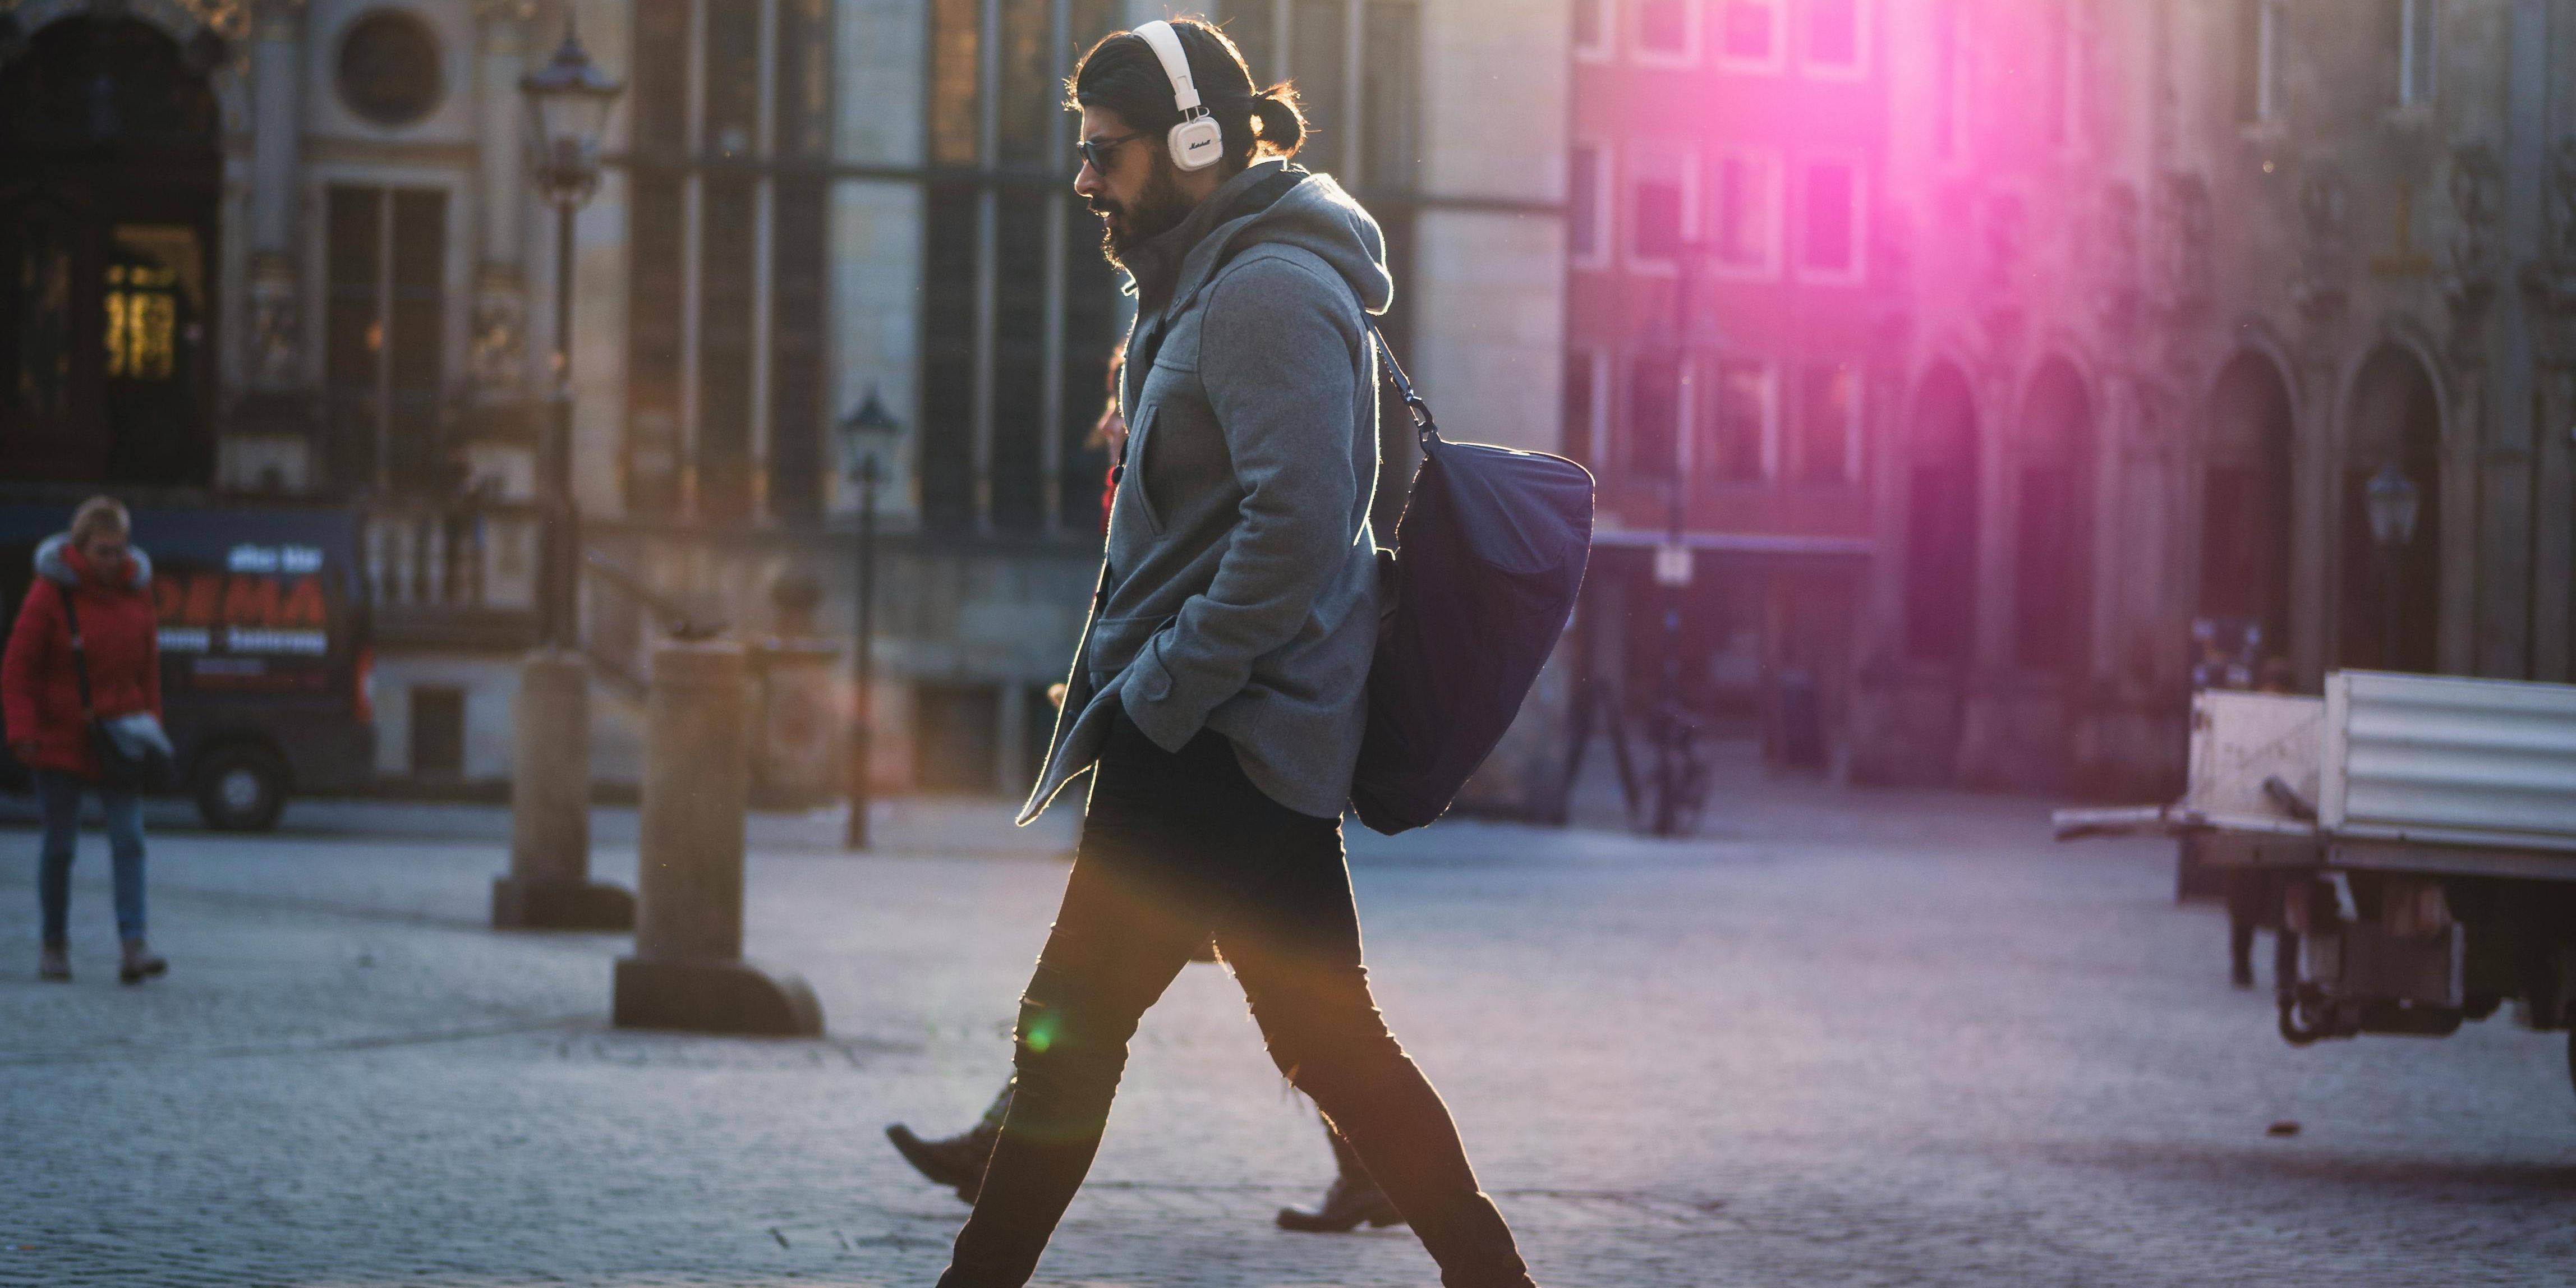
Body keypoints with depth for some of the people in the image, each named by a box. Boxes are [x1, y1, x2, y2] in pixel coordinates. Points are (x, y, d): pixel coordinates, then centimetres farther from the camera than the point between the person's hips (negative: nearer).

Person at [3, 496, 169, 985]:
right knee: (60, 844, 5)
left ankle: (133, 948, -15)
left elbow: (148, 666, 13)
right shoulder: (51, 592, -9)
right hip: (60, 738, -3)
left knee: (129, 839, -9)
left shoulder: (135, 590, 4)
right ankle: (55, 944, 19)